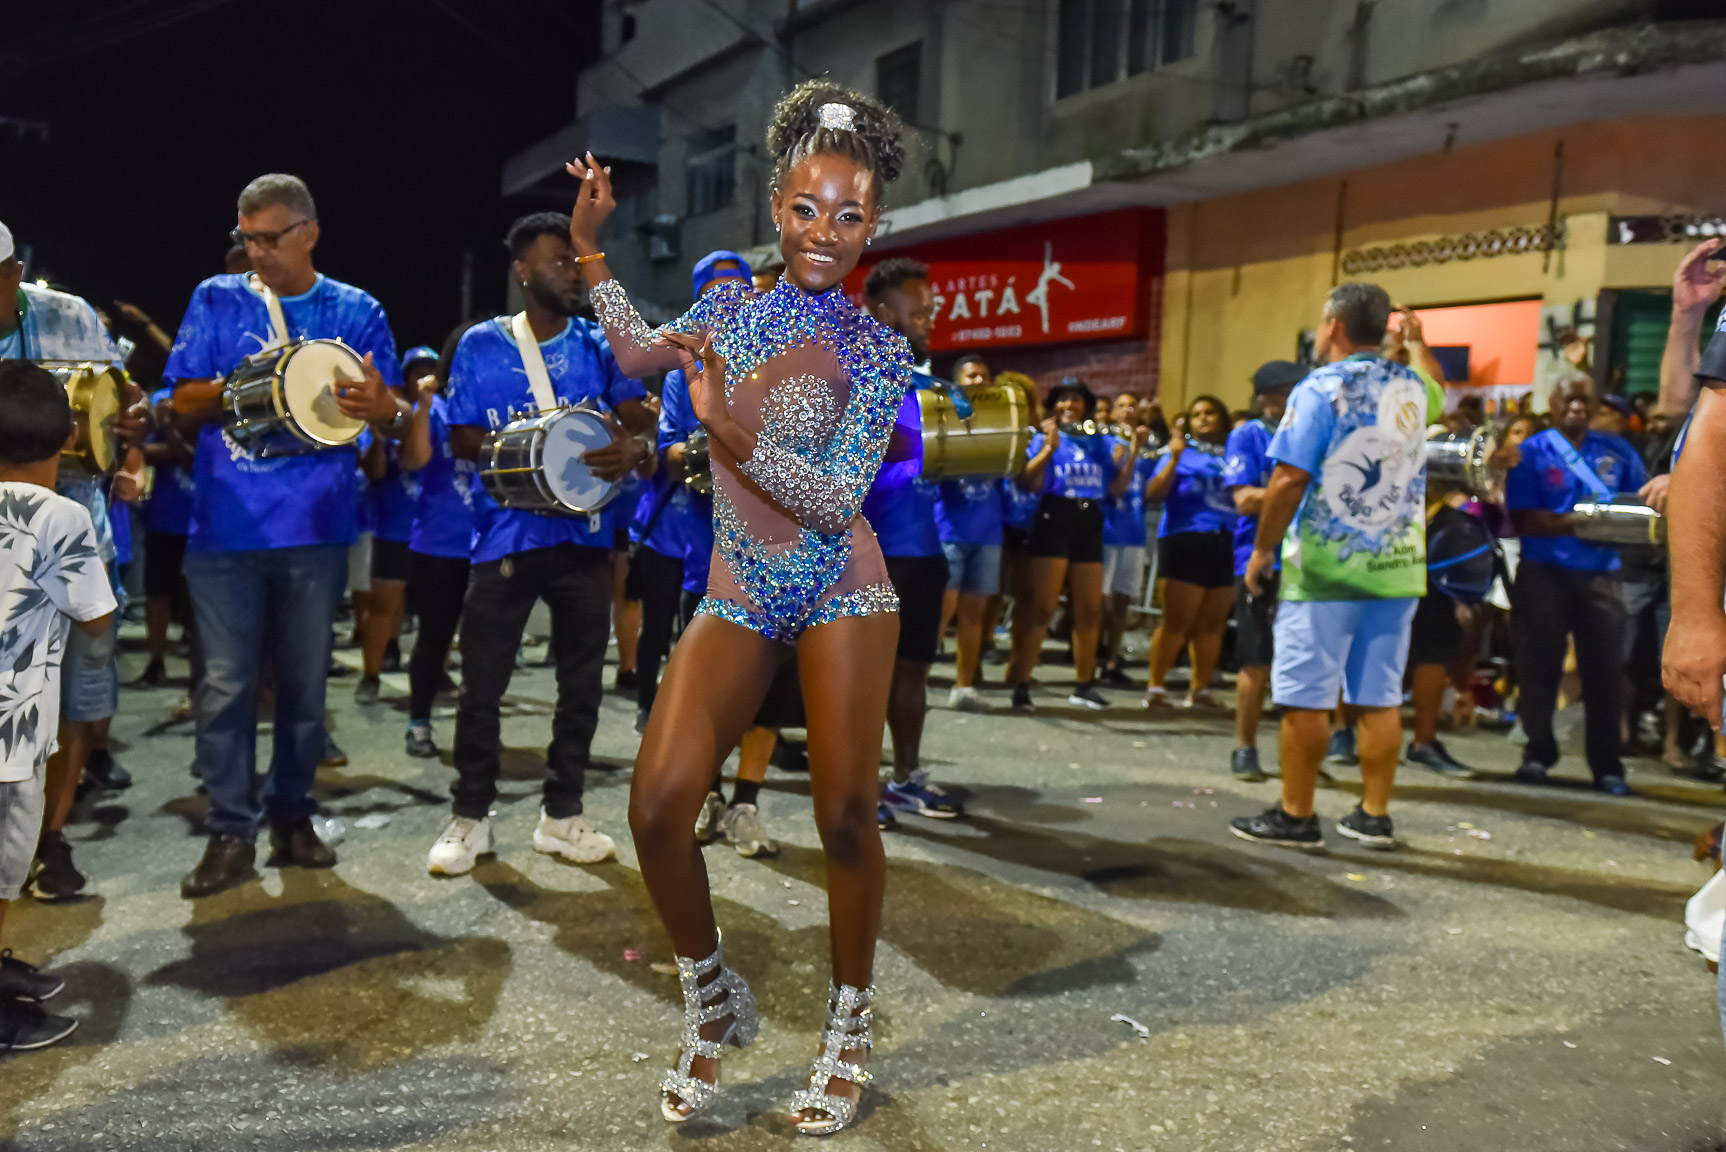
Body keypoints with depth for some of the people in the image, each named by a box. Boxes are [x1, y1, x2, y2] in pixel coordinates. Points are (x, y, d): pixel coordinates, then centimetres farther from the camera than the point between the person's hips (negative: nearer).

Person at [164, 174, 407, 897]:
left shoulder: (356, 312, 7)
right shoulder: (217, 300, 8)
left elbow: (394, 421, 3)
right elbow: (183, 402, 5)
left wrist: (382, 408, -21)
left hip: (316, 527, 0)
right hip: (226, 526, 0)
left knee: (305, 681, 9)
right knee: (227, 684, -1)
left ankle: (291, 815, 23)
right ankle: (231, 833, 10)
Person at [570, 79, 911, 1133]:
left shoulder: (878, 351, -4)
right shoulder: (729, 310, 8)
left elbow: (837, 501, -14)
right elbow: (638, 355, 29)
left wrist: (730, 431, -25)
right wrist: (592, 250, 23)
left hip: (841, 593, -3)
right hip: (738, 597, 3)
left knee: (845, 814, -2)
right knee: (658, 806, -10)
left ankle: (851, 1028, 23)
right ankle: (715, 1006, 16)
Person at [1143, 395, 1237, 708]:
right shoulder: (1181, 453, 8)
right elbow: (1153, 494, -3)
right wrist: (1174, 459, -12)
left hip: (1226, 544, 3)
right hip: (1186, 540, -3)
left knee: (1212, 623, 5)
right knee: (1177, 620, -6)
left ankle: (1199, 688, 13)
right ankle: (1155, 687, 0)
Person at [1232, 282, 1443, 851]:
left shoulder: (1320, 389, -8)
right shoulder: (1415, 389, 11)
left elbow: (1289, 480, -15)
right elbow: (1438, 397, 38)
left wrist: (1262, 549, -6)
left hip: (1325, 569, -6)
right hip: (1397, 568, 6)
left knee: (1305, 696, 0)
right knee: (1380, 697, 9)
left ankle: (1296, 816, 6)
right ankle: (1374, 815, 15)